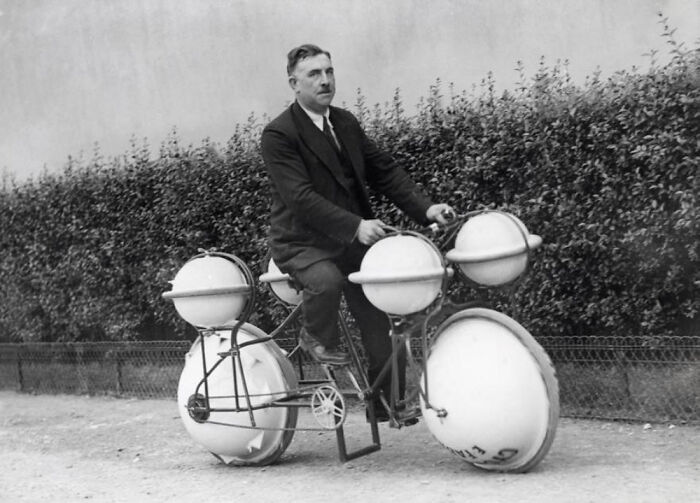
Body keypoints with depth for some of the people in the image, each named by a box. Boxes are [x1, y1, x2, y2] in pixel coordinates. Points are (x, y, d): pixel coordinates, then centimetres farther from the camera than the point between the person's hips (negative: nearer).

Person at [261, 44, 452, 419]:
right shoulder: (278, 134, -14)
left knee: (381, 327, 5)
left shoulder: (346, 123, 8)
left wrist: (424, 208, -6)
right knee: (327, 281, -37)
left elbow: (384, 171, 8)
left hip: (354, 240, 6)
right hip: (302, 243, -6)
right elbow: (301, 197, -24)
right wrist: (354, 226, -34)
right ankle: (316, 339, -3)